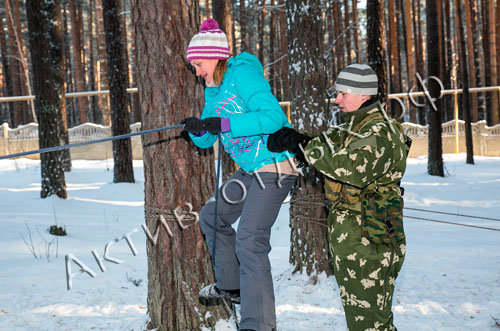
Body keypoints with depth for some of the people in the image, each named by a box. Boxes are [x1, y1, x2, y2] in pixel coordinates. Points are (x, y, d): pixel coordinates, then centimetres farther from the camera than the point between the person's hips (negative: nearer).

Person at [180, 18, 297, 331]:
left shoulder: (243, 74, -14)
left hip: (273, 168, -11)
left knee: (249, 242, -16)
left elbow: (273, 116, -26)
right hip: (250, 170, 11)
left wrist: (223, 124, -28)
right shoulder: (215, 88, 14)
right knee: (213, 217, 21)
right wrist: (198, 129, -10)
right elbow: (206, 140, 13)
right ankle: (231, 286, 38)